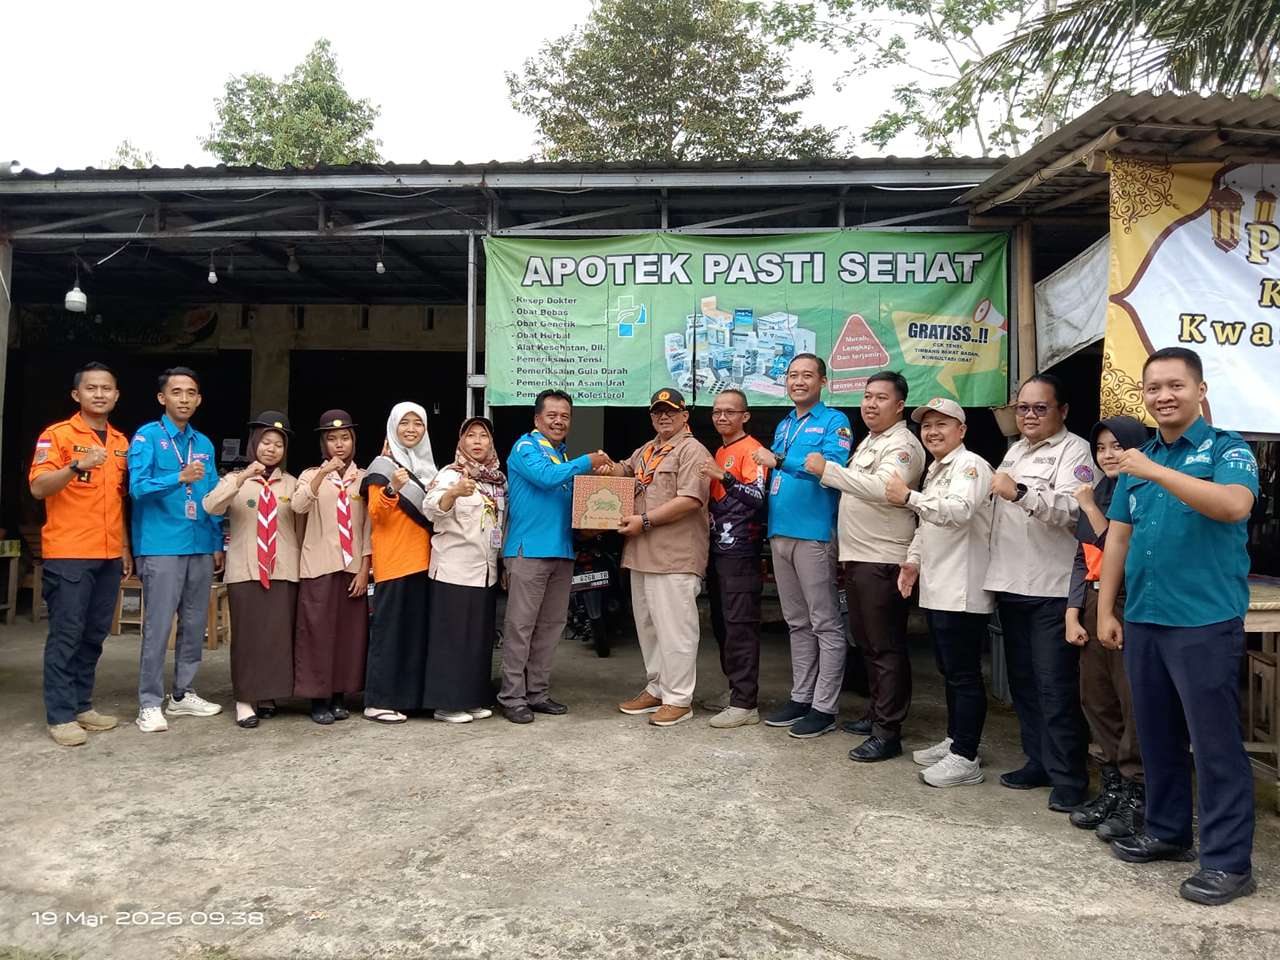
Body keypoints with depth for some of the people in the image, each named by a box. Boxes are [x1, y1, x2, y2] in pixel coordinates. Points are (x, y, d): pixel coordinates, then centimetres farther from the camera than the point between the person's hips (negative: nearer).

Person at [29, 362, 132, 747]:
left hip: (108, 555, 6)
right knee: (66, 635, -2)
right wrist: (77, 465, -29)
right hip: (68, 554, -6)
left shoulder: (121, 442, 14)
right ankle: (60, 716, 5)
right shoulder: (57, 435, -4)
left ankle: (82, 705, 20)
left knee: (95, 635, 10)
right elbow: (38, 487, -13)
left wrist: (126, 547, 17)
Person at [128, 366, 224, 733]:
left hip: (200, 548, 6)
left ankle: (183, 694, 23)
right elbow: (138, 487, -15)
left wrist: (218, 544, 12)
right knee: (158, 626, -3)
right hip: (161, 547, -6)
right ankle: (150, 704, 6)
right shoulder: (147, 436, -2)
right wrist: (180, 478, -30)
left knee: (195, 624, 11)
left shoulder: (204, 444, 14)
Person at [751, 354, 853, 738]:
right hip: (780, 532, 8)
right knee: (797, 622, 14)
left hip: (814, 533, -8)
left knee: (825, 624, -1)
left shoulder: (834, 422, -4)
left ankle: (825, 707, 5)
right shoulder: (783, 425, 19)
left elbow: (832, 467, -20)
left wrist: (779, 461, -22)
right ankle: (800, 698, 23)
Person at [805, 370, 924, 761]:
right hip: (857, 556, 10)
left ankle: (888, 732, 1)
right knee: (867, 642, 17)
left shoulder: (902, 444, -11)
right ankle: (877, 714, 30)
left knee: (886, 647, -4)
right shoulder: (868, 441, 19)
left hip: (882, 560, -10)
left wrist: (828, 470, -24)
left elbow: (884, 488, -28)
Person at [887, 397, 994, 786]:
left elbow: (960, 510, -28)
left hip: (961, 592, -9)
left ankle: (965, 758, 3)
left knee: (964, 674, -3)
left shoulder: (970, 465, -10)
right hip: (936, 589, 10)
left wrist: (909, 497, -29)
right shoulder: (935, 470, 19)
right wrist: (913, 558, 12)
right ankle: (954, 740, 28)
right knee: (949, 671, 17)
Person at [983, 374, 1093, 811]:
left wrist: (1020, 493, -31)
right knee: (1023, 680, 14)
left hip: (1053, 589, -8)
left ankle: (1068, 778, 4)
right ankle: (1039, 762, 25)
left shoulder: (1074, 450, -6)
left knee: (1056, 685, -5)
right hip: (1012, 586, 8)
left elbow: (1070, 510, -22)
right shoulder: (1015, 451, 19)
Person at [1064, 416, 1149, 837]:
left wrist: (1091, 509, -13)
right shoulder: (1097, 493, 14)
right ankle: (1112, 786, 23)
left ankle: (1136, 796, 9)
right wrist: (1073, 612, 8)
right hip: (1093, 605, 7)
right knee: (1097, 699, 11)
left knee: (1135, 704, -3)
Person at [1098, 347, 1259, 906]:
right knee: (1156, 736, 16)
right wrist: (1106, 610, 9)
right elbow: (1118, 537, 13)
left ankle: (1227, 862, 11)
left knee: (1215, 743, 0)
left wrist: (1157, 473, -28)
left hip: (1206, 623, -6)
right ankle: (1167, 832, 31)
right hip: (1142, 622, 6)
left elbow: (1235, 505, -26)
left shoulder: (1227, 450, -4)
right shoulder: (1139, 460, 13)